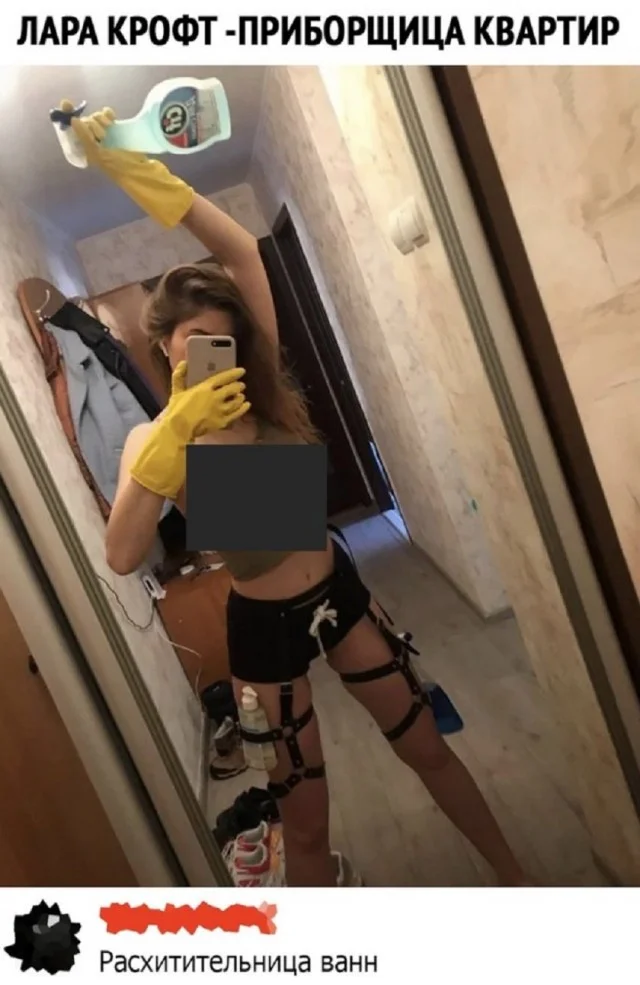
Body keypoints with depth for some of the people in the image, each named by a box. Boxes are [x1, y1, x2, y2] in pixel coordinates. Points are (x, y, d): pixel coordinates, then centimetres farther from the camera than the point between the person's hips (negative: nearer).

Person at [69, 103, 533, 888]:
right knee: (305, 819, 12)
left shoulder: (263, 391, -6)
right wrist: (173, 431, -33)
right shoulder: (150, 438, -11)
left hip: (337, 590, 3)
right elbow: (122, 555, -28)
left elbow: (242, 254, -12)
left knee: (428, 747, 18)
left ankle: (515, 878, 42)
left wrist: (135, 171, -16)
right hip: (262, 626, -2)